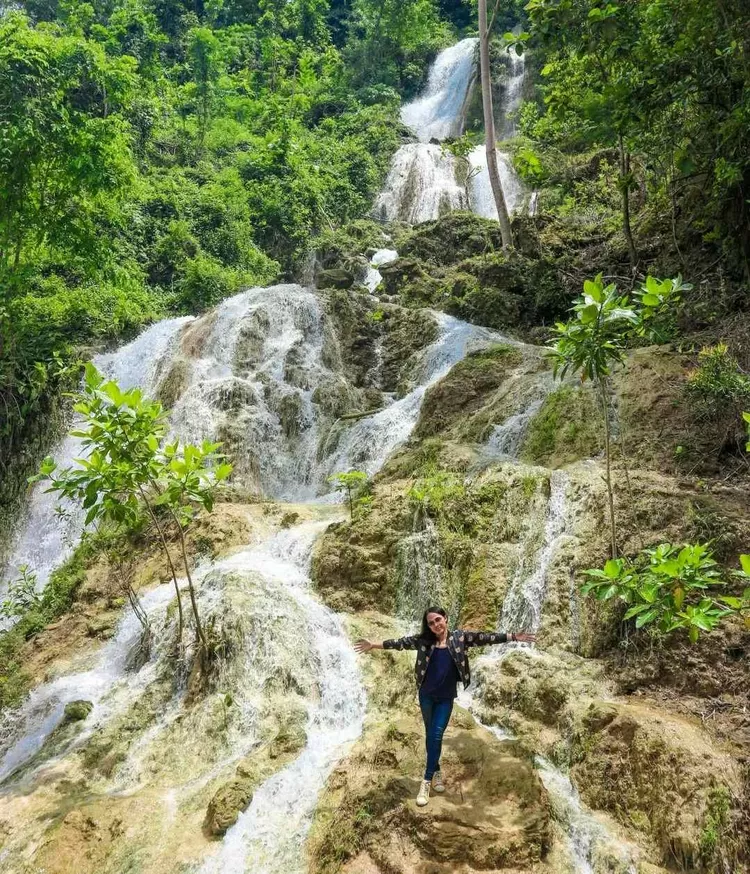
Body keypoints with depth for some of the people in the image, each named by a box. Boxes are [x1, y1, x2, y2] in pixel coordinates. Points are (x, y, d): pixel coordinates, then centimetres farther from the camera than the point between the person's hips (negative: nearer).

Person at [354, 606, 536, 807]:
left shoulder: (460, 636, -8)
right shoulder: (424, 639, -5)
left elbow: (485, 637, -12)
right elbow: (400, 642, -2)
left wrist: (513, 637, -18)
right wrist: (374, 645, -1)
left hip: (446, 697, -2)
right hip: (426, 695, 2)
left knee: (436, 735, -6)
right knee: (430, 735, 12)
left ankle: (427, 780, 2)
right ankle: (436, 771, 31)